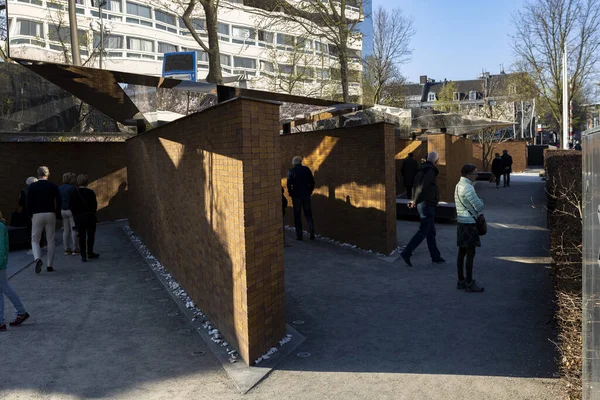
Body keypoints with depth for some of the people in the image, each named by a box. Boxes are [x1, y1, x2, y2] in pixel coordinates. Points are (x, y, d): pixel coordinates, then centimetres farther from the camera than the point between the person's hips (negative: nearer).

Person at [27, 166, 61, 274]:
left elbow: (29, 202, -2)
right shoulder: (53, 186, -1)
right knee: (51, 241, 8)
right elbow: (59, 202, -3)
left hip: (37, 215, 0)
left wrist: (31, 215, 10)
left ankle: (37, 259, -15)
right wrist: (58, 215, 7)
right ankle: (49, 265, 8)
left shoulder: (32, 186, -1)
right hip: (50, 215, 0)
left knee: (35, 240, 10)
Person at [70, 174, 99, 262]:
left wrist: (75, 215, 12)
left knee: (81, 237, 7)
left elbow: (72, 207, 0)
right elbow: (95, 205, -6)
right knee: (91, 235, 13)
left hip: (78, 218, 2)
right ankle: (90, 253, 20)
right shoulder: (90, 192, -9)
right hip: (89, 217, -2)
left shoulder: (74, 193, -1)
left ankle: (83, 256, 4)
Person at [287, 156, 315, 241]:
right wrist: (310, 191, 13)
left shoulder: (291, 171, -7)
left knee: (297, 216, 5)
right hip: (306, 195, 3)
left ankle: (299, 235, 6)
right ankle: (312, 234, 6)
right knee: (308, 215, 10)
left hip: (296, 196, -3)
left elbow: (289, 184, -11)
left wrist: (291, 193, 2)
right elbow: (312, 182, 3)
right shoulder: (307, 169, 2)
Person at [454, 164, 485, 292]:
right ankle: (469, 283, 2)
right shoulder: (468, 188, -18)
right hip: (469, 223, -10)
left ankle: (461, 281, 20)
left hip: (461, 222, 10)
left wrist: (476, 211, 5)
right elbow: (479, 206, -16)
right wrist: (480, 202, 4)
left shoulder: (459, 185, 12)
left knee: (462, 252, 13)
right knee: (470, 253, -3)